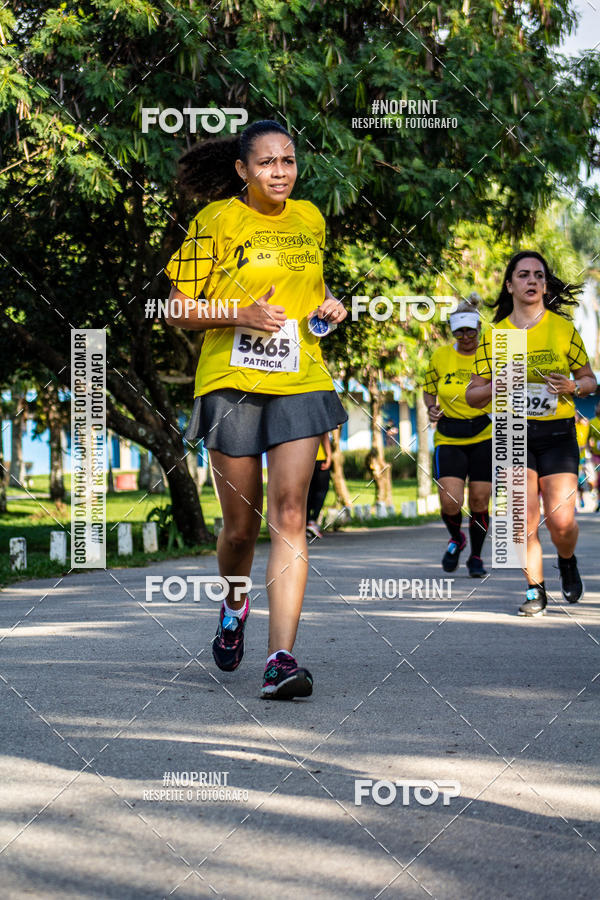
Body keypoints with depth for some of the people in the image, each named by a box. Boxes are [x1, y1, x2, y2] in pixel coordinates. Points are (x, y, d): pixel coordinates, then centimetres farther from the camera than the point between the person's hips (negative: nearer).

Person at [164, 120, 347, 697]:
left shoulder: (309, 220, 12)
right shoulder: (217, 221, -2)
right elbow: (178, 310, -2)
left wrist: (329, 304, 7)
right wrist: (241, 313, -17)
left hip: (299, 381, 2)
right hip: (231, 381, -2)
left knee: (289, 514, -12)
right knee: (240, 524, 5)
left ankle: (281, 658, -16)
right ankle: (234, 605, 39)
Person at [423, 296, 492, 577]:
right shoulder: (440, 357, 2)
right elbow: (428, 389, 16)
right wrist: (431, 409, -4)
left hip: (485, 437, -1)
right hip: (448, 439, 1)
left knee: (479, 502, -1)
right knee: (450, 503, -12)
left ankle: (476, 557, 21)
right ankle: (456, 539, 21)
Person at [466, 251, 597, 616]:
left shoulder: (564, 329, 3)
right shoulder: (494, 336, 4)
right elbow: (473, 396, 8)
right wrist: (497, 384, -13)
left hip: (558, 433, -1)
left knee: (561, 520, -8)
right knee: (525, 518, -8)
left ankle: (568, 562, 25)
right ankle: (535, 590, 8)